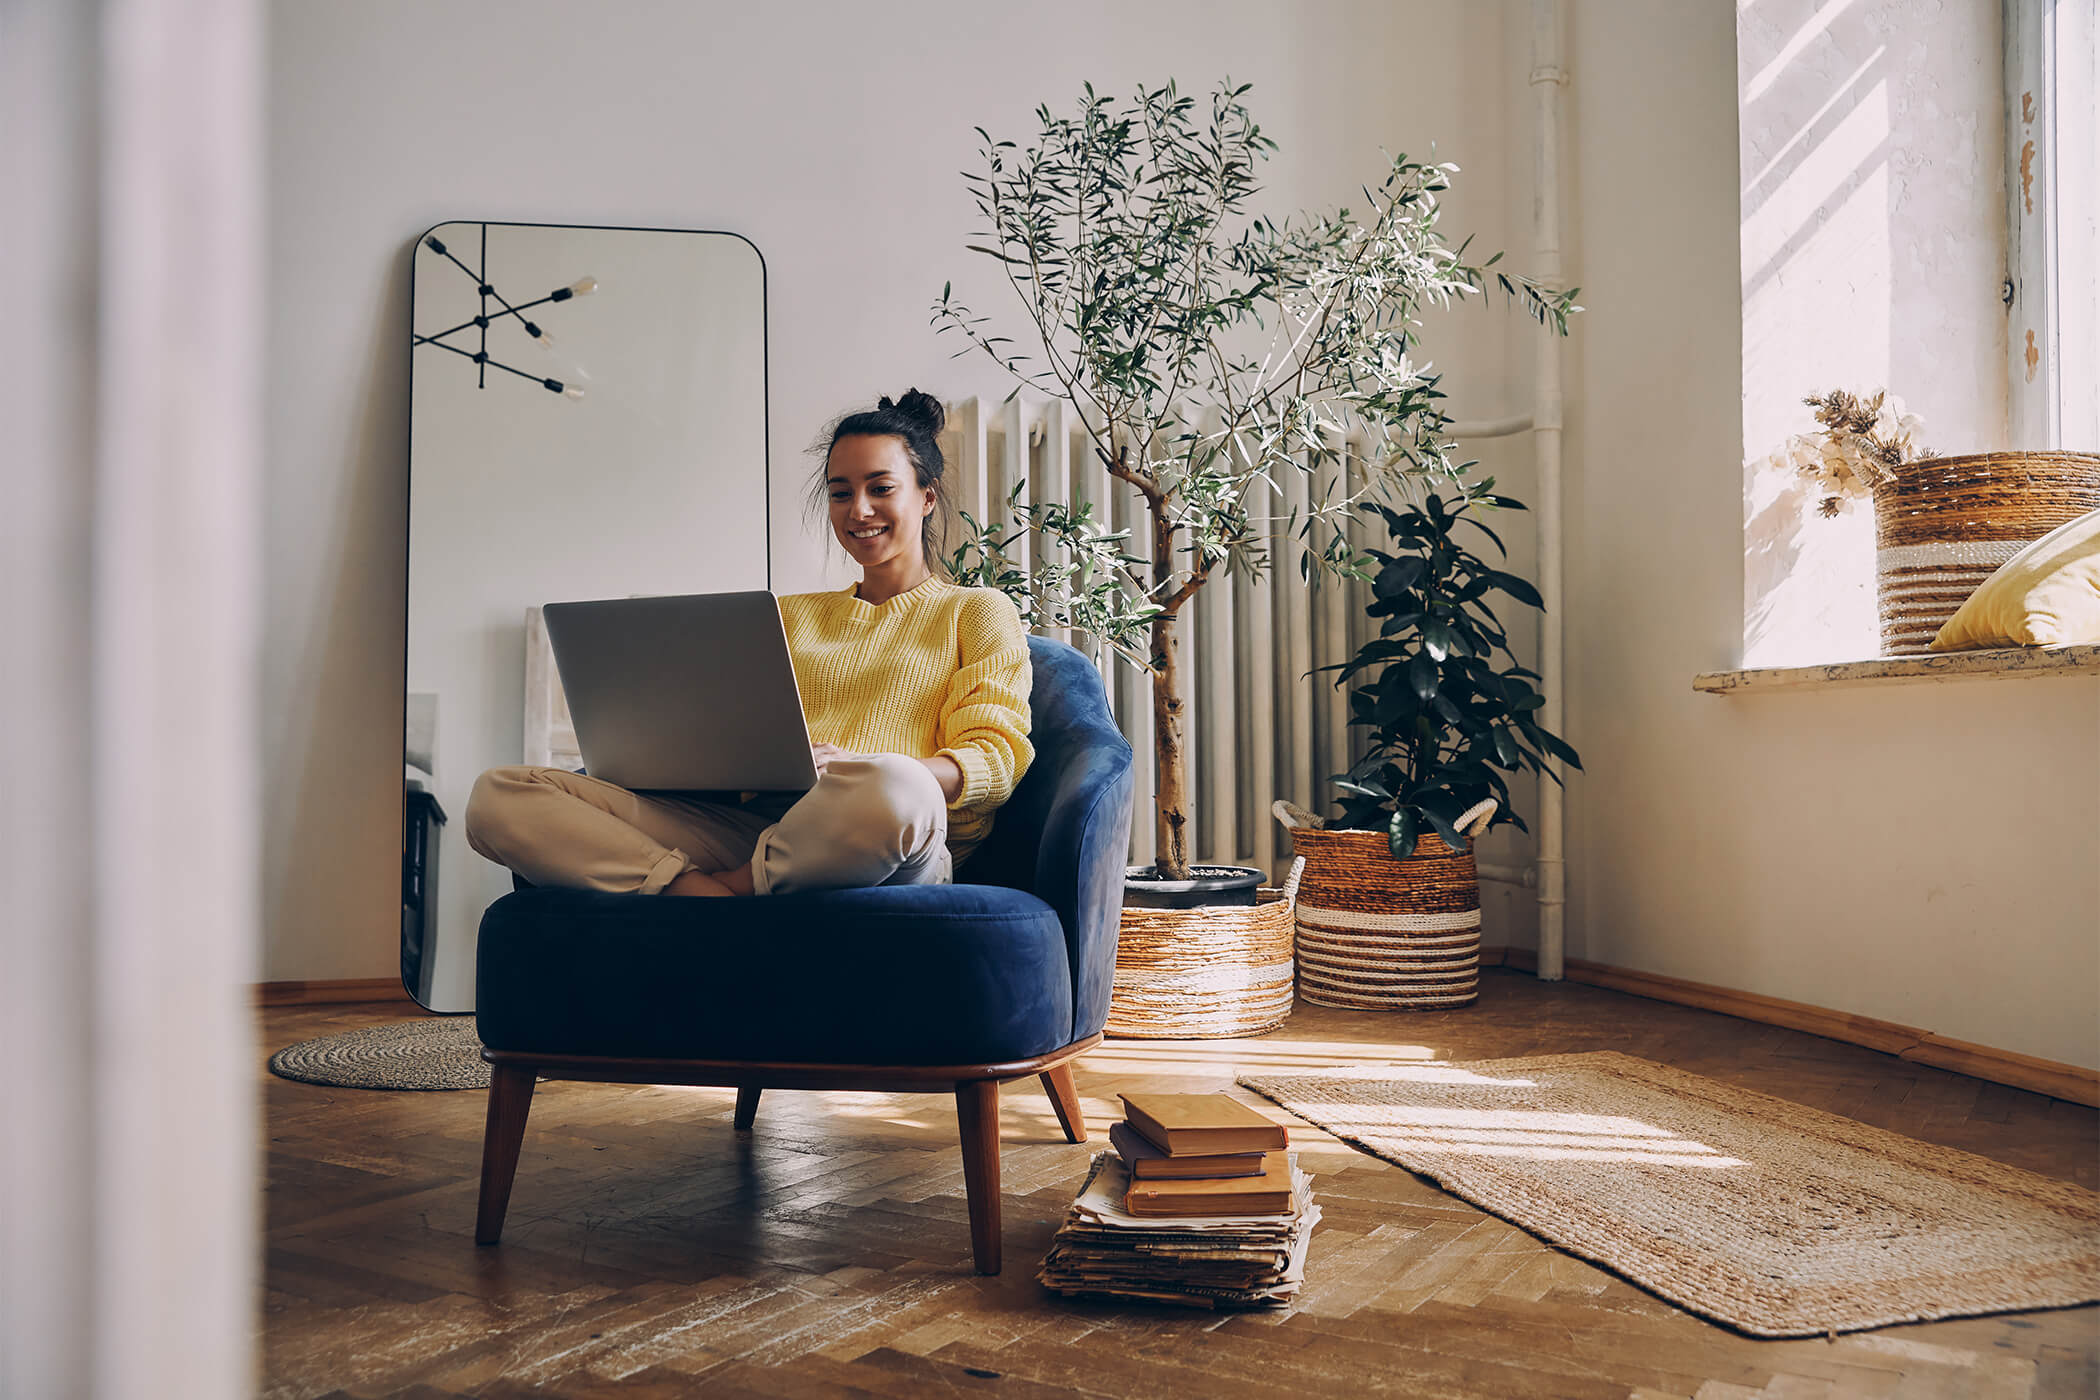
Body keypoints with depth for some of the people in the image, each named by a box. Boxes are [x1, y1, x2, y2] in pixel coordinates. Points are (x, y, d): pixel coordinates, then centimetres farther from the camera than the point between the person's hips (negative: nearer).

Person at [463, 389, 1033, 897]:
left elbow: (995, 760, 2)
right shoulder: (790, 614, 32)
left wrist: (859, 770, -17)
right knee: (498, 794, -16)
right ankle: (704, 896, -33)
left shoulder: (977, 612, 18)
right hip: (741, 824, 4)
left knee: (889, 792, -45)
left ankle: (723, 887, -20)